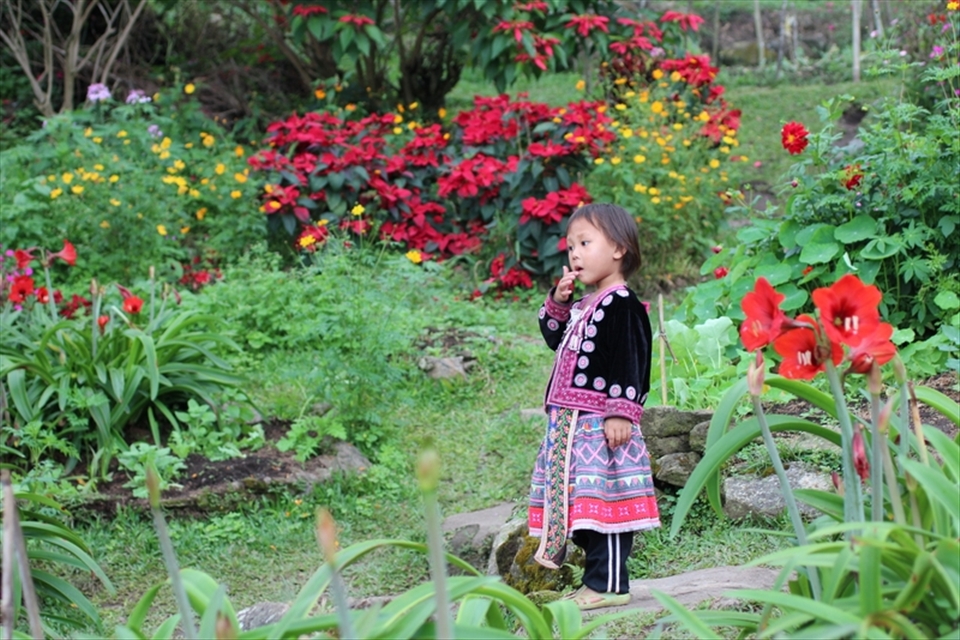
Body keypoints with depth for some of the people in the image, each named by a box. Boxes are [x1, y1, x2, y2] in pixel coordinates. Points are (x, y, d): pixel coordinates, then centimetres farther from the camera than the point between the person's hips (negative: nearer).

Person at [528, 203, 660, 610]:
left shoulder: (622, 304, -10)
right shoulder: (584, 306, 18)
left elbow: (630, 362, -16)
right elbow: (556, 339, 28)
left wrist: (620, 412, -22)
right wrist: (557, 302, 13)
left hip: (600, 423, -10)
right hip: (571, 423, 10)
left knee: (601, 500, -9)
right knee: (578, 503, 11)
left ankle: (610, 585, -3)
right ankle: (596, 578, 18)